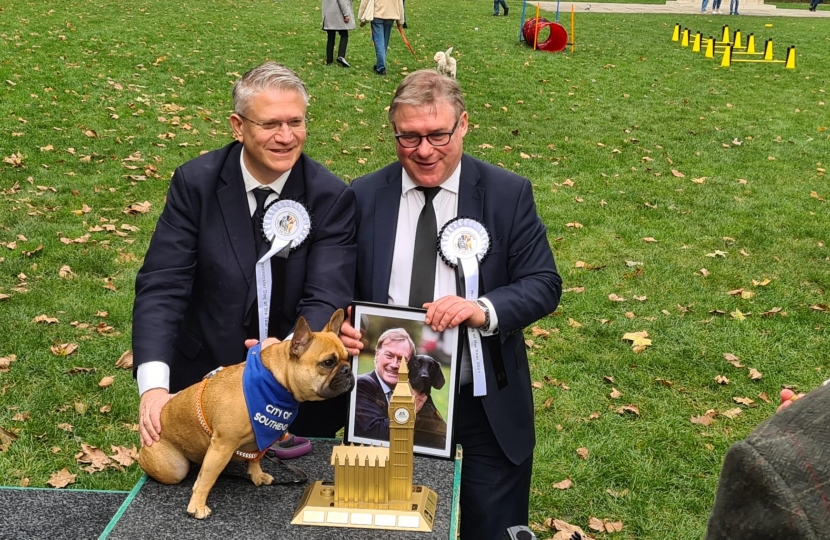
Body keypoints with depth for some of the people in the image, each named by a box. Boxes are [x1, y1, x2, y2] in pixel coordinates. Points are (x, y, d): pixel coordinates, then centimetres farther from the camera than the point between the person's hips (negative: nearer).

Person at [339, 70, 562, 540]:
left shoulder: (509, 194, -5)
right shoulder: (363, 197, 0)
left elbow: (544, 284, -8)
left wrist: (484, 311, -27)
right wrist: (340, 326, -20)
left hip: (487, 403, -1)